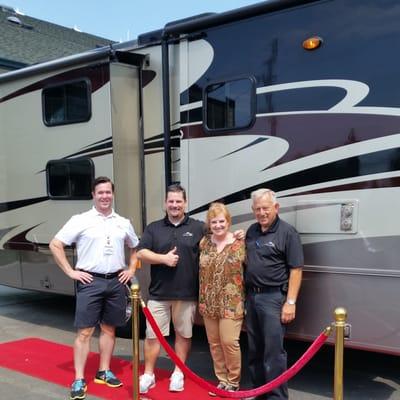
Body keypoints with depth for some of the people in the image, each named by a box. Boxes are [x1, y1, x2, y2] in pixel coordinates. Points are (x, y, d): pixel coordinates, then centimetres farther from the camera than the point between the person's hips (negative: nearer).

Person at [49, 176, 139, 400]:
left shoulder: (123, 223, 9)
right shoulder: (81, 220, -3)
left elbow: (135, 248, 23)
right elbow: (55, 245, -4)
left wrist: (131, 270, 9)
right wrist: (71, 272, -7)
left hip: (116, 282, 4)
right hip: (90, 282, -4)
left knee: (109, 329, 13)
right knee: (85, 331, -2)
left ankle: (104, 372, 26)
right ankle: (79, 380, 5)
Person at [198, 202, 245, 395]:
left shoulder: (239, 243, -7)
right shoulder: (204, 242, 4)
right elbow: (200, 270, 12)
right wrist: (202, 299, 8)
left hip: (231, 303, -4)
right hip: (209, 302, 4)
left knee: (229, 342, -4)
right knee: (214, 343, 11)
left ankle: (233, 382, 16)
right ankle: (222, 379, 27)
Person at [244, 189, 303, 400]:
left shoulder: (287, 232, -10)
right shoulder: (251, 231, 10)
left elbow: (296, 270, -12)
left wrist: (290, 302, -16)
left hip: (273, 298, -7)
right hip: (251, 296, 7)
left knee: (273, 350, -1)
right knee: (254, 349, 16)